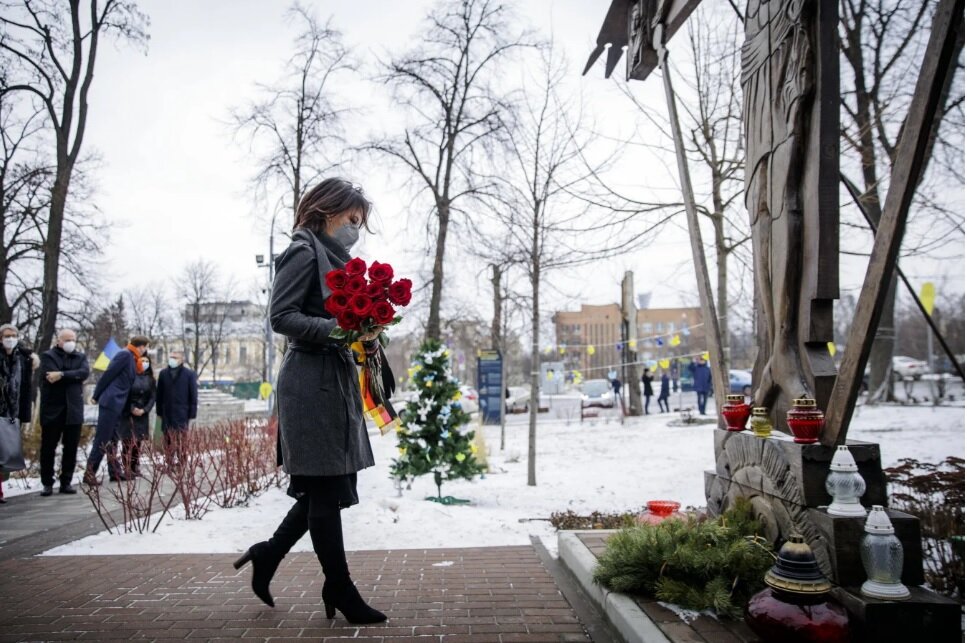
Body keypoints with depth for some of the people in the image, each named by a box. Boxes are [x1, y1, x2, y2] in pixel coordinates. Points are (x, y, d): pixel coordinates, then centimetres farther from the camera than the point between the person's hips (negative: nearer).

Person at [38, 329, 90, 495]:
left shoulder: (81, 357, 12)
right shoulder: (48, 356, 4)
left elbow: (85, 372, -8)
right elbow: (49, 377, -13)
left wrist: (62, 375, -17)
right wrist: (73, 377, -10)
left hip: (73, 409, 2)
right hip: (52, 409, -2)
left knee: (71, 448, 5)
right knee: (48, 448, 3)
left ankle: (66, 482, 14)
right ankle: (47, 483, 13)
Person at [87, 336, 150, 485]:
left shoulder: (131, 358, 16)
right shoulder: (125, 354, -11)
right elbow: (108, 375, -13)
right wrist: (97, 396, -8)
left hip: (117, 404, 9)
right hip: (110, 402, -9)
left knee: (112, 439, 12)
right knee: (102, 439, -6)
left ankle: (114, 472, 17)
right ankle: (89, 473, -2)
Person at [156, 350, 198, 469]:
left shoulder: (189, 374, -2)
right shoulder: (163, 373, 9)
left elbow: (193, 396, -1)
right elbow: (159, 394, 13)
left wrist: (192, 414, -5)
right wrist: (159, 411, 9)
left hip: (182, 415, -3)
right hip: (167, 414, 3)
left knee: (182, 441, -2)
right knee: (168, 441, 5)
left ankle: (182, 464, 4)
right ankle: (169, 464, 12)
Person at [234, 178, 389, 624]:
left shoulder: (333, 257, 20)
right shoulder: (304, 252, -7)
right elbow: (282, 317, -15)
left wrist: (364, 340, 3)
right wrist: (341, 330, -23)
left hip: (336, 381, 9)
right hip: (312, 383, -9)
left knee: (330, 485, 13)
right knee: (325, 487, -1)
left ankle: (268, 554, 29)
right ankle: (339, 588, 11)